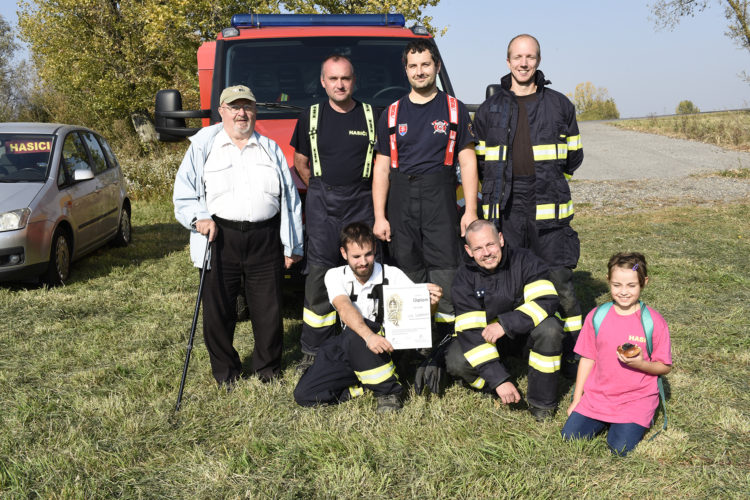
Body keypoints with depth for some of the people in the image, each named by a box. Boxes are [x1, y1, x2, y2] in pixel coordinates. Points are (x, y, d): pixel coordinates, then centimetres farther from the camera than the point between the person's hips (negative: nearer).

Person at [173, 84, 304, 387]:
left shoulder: (270, 149, 14)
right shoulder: (203, 146, 7)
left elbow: (290, 199, 14)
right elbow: (184, 194, 7)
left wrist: (292, 246, 10)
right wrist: (199, 218, -13)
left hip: (265, 240, 2)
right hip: (219, 239, -1)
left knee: (269, 309, 6)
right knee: (218, 310, 4)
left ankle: (268, 368, 26)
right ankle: (225, 372, 23)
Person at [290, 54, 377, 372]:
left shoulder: (372, 116, 7)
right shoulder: (310, 117, 9)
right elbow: (300, 162, 16)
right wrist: (322, 190, 10)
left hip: (361, 203, 0)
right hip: (321, 203, 0)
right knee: (318, 277, -1)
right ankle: (313, 351, 7)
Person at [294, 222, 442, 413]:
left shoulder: (391, 275, -5)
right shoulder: (335, 276, -3)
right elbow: (344, 308, -23)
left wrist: (431, 302, -41)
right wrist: (368, 336, -44)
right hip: (346, 350, 3)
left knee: (354, 335, -37)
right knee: (304, 394, -15)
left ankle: (388, 390, -17)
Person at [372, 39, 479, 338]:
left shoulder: (455, 110, 9)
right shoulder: (392, 114, 13)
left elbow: (468, 162, 7)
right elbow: (382, 168, 12)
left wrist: (471, 211, -2)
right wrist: (379, 216, 4)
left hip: (441, 201, -2)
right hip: (401, 201, 2)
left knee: (445, 268, -8)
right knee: (408, 269, 3)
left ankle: (448, 332, -3)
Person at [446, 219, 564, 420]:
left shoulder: (524, 260, -18)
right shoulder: (465, 277, -16)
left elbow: (546, 301, -28)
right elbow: (470, 331, -23)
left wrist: (505, 324, -38)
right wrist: (499, 380, -31)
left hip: (525, 328, 0)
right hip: (487, 334, 1)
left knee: (549, 328, -33)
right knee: (456, 362, -25)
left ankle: (542, 402, -15)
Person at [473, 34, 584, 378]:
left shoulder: (559, 105, 11)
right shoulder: (489, 110, 12)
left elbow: (573, 156, 18)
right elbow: (477, 161, 18)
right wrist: (504, 184, 12)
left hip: (548, 208, -1)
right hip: (503, 208, 1)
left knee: (560, 280, -3)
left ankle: (572, 354, 9)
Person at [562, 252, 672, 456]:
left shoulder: (654, 322, -9)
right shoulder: (597, 316, -1)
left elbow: (665, 367, -3)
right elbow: (587, 358, 6)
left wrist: (641, 364, -24)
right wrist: (576, 399, 6)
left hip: (636, 399, -3)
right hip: (598, 394, 3)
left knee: (620, 448, -17)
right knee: (570, 436, -9)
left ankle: (639, 421, 15)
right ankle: (604, 420, 20)